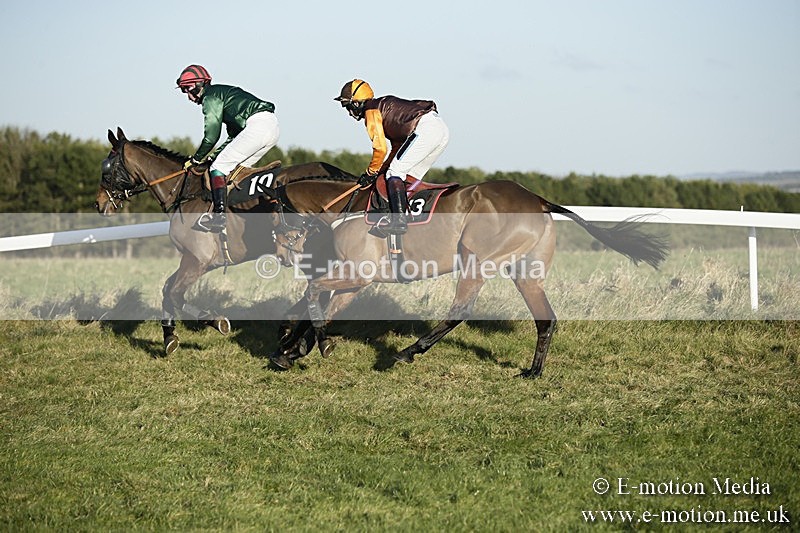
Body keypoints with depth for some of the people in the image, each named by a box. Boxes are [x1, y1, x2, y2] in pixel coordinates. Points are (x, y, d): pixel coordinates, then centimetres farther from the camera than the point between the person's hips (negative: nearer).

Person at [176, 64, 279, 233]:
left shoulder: (211, 97, 1)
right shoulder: (223, 93, 30)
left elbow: (211, 136, -3)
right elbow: (234, 136, 32)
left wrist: (195, 160, 10)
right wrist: (215, 154, 27)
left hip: (258, 125, -10)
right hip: (272, 126, 10)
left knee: (219, 167, -6)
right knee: (238, 167, 21)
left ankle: (219, 215, -16)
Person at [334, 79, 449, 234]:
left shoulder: (371, 112, 3)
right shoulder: (383, 106, 31)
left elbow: (380, 148, -3)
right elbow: (398, 147, 30)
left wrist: (370, 173, 10)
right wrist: (381, 170, 26)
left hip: (425, 130, -10)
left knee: (395, 172, -7)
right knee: (410, 176, 16)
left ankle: (399, 220, -17)